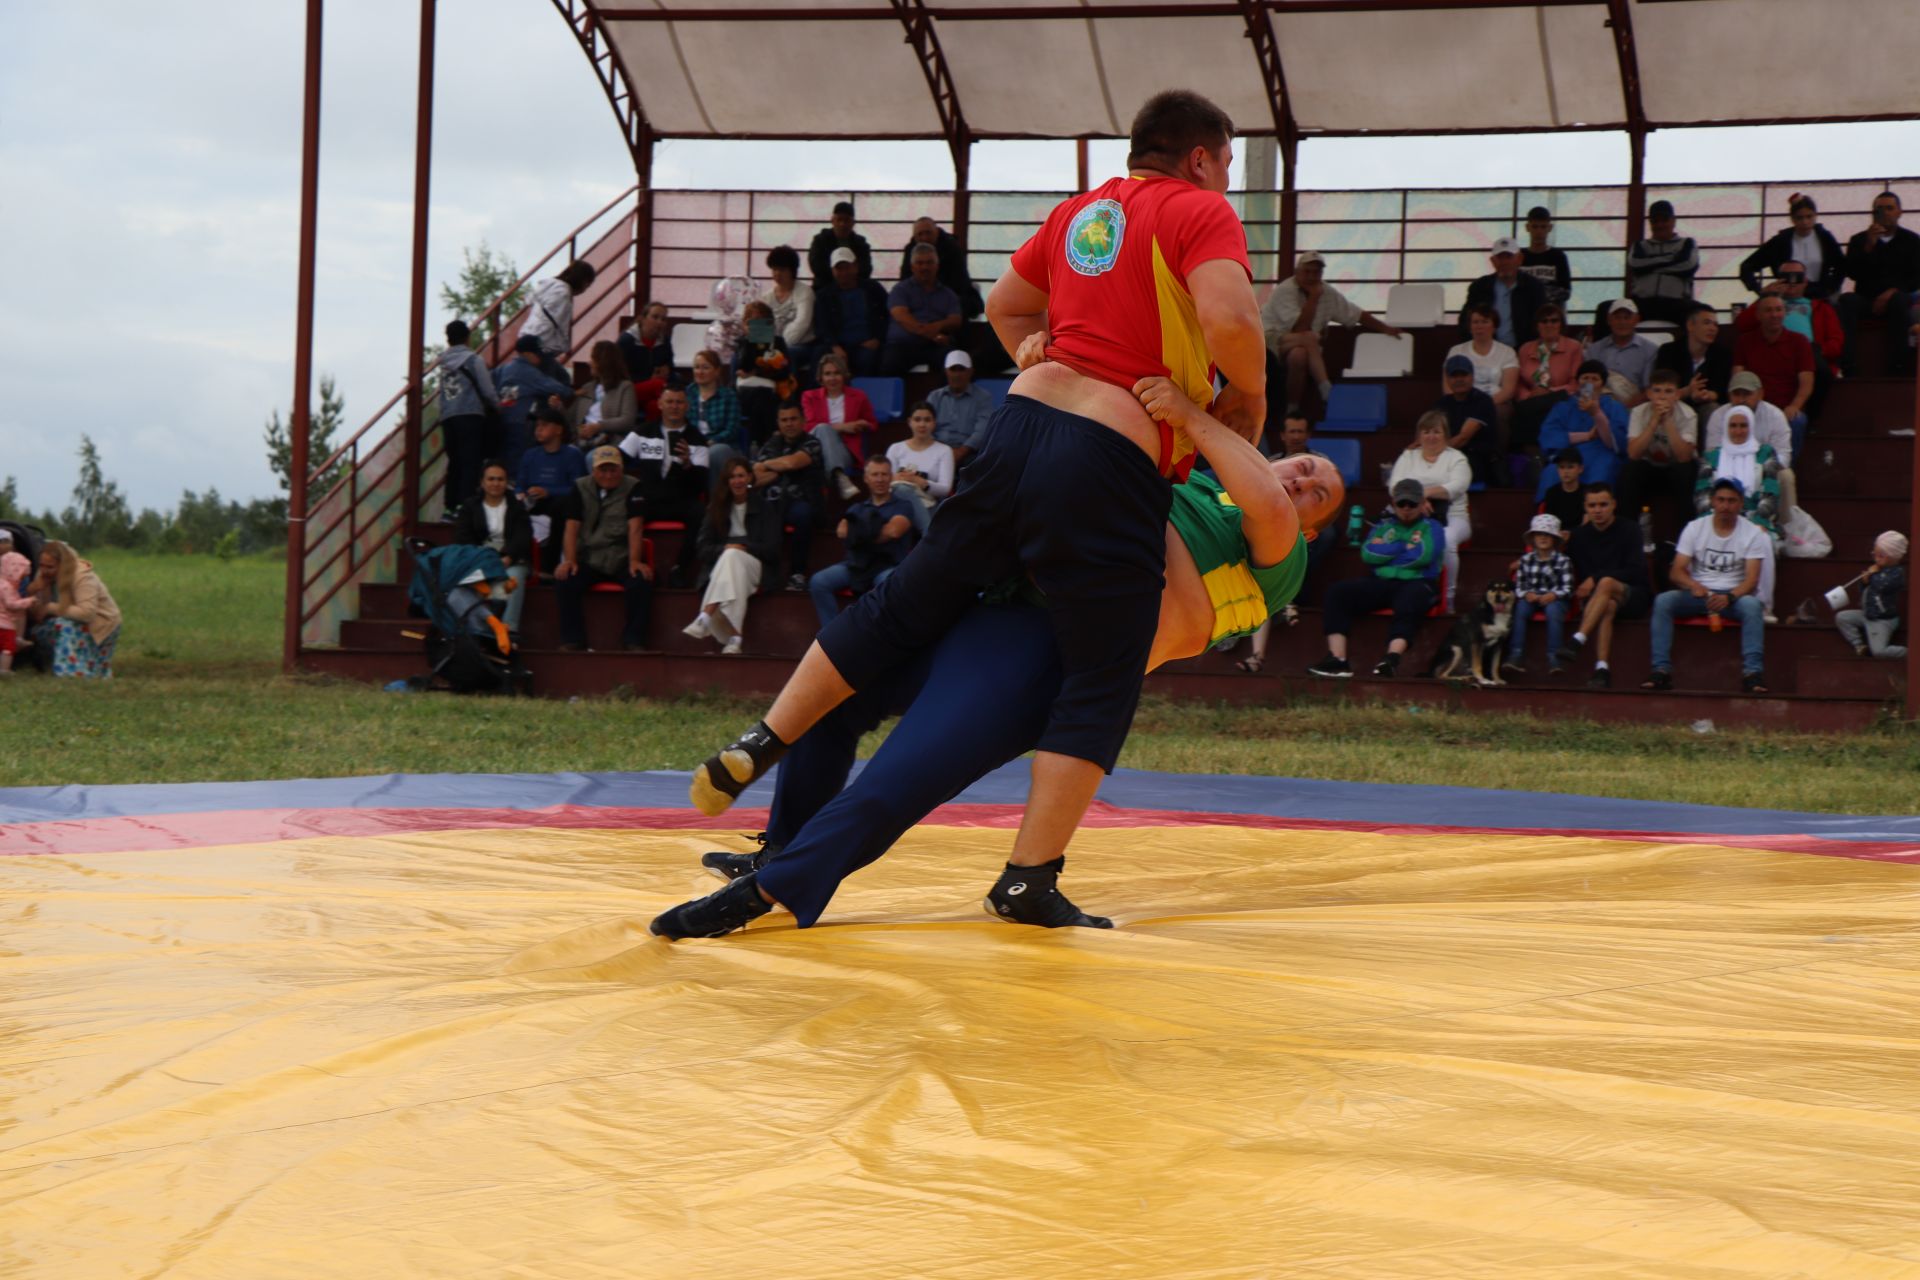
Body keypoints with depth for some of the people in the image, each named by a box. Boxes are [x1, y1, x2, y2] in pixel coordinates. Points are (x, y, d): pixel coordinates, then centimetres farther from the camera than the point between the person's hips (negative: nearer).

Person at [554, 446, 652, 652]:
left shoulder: (632, 488, 3)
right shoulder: (581, 488, 9)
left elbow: (635, 527, -7)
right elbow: (572, 527, 1)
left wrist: (634, 561, -21)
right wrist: (569, 560, -14)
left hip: (622, 559, -1)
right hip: (588, 559, 1)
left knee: (642, 582, -31)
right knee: (564, 581, -27)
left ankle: (634, 642, -17)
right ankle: (572, 642, -17)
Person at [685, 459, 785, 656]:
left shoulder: (765, 506, 8)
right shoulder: (716, 507, 14)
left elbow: (771, 549, 1)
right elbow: (703, 549, 7)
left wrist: (738, 547, -11)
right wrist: (724, 549, -14)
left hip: (755, 568, -2)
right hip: (720, 567, 2)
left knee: (732, 556, -36)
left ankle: (706, 618, -52)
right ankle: (733, 638, -48)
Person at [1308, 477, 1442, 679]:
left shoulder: (1431, 527, 14)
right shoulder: (1384, 526, 25)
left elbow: (1423, 556, -7)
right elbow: (1368, 554, 5)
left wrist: (1386, 552, 2)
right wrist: (1404, 547, 1)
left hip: (1415, 583, -4)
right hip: (1380, 582, 4)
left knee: (1409, 603, -41)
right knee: (1337, 592, -20)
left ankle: (1392, 657, -62)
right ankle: (1337, 660, -32)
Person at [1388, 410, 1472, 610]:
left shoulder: (1456, 458, 9)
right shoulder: (1408, 456, 17)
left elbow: (1456, 487, -10)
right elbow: (1395, 485, 2)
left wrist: (1425, 492, -24)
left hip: (1451, 518, -2)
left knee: (1446, 540, -37)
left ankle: (1447, 597, -25)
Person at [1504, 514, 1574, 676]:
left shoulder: (1562, 561, 2)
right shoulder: (1526, 560, 10)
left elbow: (1568, 588, -3)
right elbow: (1518, 585, 7)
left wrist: (1553, 595, -21)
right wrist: (1526, 594, -15)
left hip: (1554, 600, -2)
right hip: (1530, 598, 2)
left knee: (1553, 609, -35)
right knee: (1520, 608, -29)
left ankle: (1554, 656, -37)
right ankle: (1516, 655, -35)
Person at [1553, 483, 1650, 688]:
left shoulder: (1629, 530, 0)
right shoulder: (1579, 536, 11)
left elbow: (1637, 572, -9)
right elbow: (1571, 571, 19)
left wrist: (1596, 579, -15)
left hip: (1634, 597, -2)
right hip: (1598, 600, 2)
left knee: (1606, 583, -36)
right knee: (1607, 606, -36)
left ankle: (1577, 642, -49)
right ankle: (1602, 669, -51)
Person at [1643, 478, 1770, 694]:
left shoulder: (1753, 533, -2)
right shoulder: (1694, 528, 3)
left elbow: (1751, 579, -11)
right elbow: (1677, 571, -3)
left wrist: (1729, 597, -32)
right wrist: (1694, 586, -27)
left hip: (1735, 594, -1)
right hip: (1698, 593, 1)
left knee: (1751, 605, -36)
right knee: (1663, 601, -27)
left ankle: (1753, 671, -39)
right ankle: (1661, 669, -32)